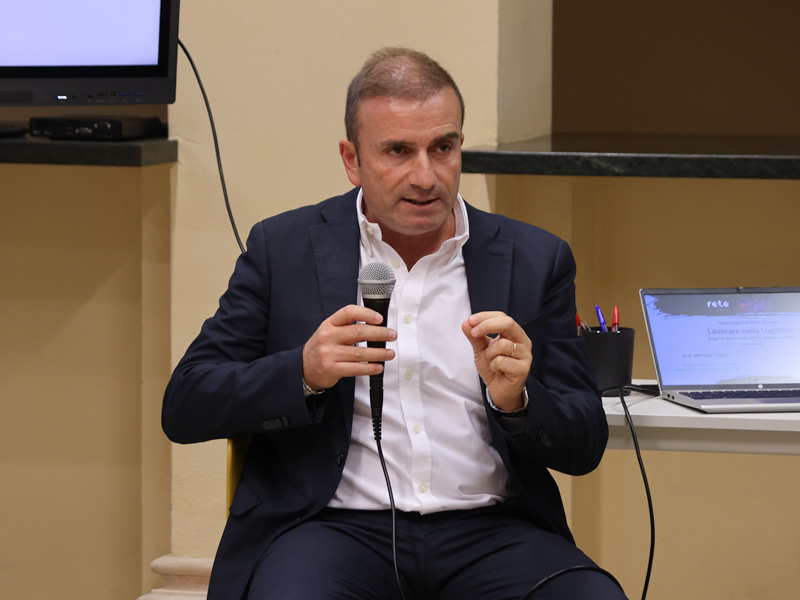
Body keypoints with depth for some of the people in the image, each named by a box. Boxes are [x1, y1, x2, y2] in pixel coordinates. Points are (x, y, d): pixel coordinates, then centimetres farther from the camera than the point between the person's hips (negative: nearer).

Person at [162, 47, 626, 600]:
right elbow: (184, 409, 3)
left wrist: (516, 400, -13)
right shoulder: (283, 249, 8)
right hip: (334, 526, -2)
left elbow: (586, 445, 10)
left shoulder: (533, 260, 11)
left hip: (488, 530, 2)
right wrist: (304, 372, -14)